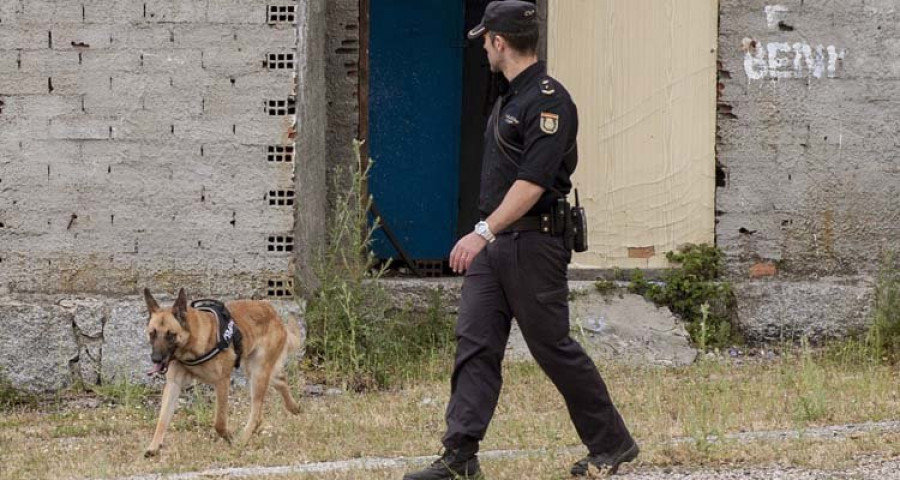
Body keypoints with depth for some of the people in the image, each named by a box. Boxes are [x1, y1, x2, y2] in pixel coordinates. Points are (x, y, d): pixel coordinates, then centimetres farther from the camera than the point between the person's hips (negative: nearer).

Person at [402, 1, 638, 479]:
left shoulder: (549, 100, -15)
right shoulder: (509, 98, 16)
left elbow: (533, 182, -24)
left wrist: (484, 231, -29)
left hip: (533, 243, -9)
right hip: (493, 243, 9)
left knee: (554, 348, -1)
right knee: (474, 344, -1)